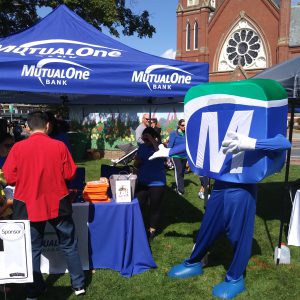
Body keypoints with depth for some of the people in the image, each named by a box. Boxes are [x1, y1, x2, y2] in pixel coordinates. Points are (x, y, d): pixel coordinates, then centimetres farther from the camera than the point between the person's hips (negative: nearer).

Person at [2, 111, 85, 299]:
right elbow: (70, 174, -5)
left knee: (33, 249, 15)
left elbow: (10, 178, -4)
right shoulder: (59, 146, -9)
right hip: (58, 204, 0)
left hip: (28, 206, 1)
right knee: (69, 246, 15)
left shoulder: (18, 148, -8)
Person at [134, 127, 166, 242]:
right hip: (142, 182, 5)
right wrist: (137, 162, -11)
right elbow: (136, 164, 13)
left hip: (157, 183, -4)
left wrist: (152, 140, -33)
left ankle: (152, 229, 23)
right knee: (140, 205, 9)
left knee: (155, 206, 7)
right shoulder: (141, 147, 4)